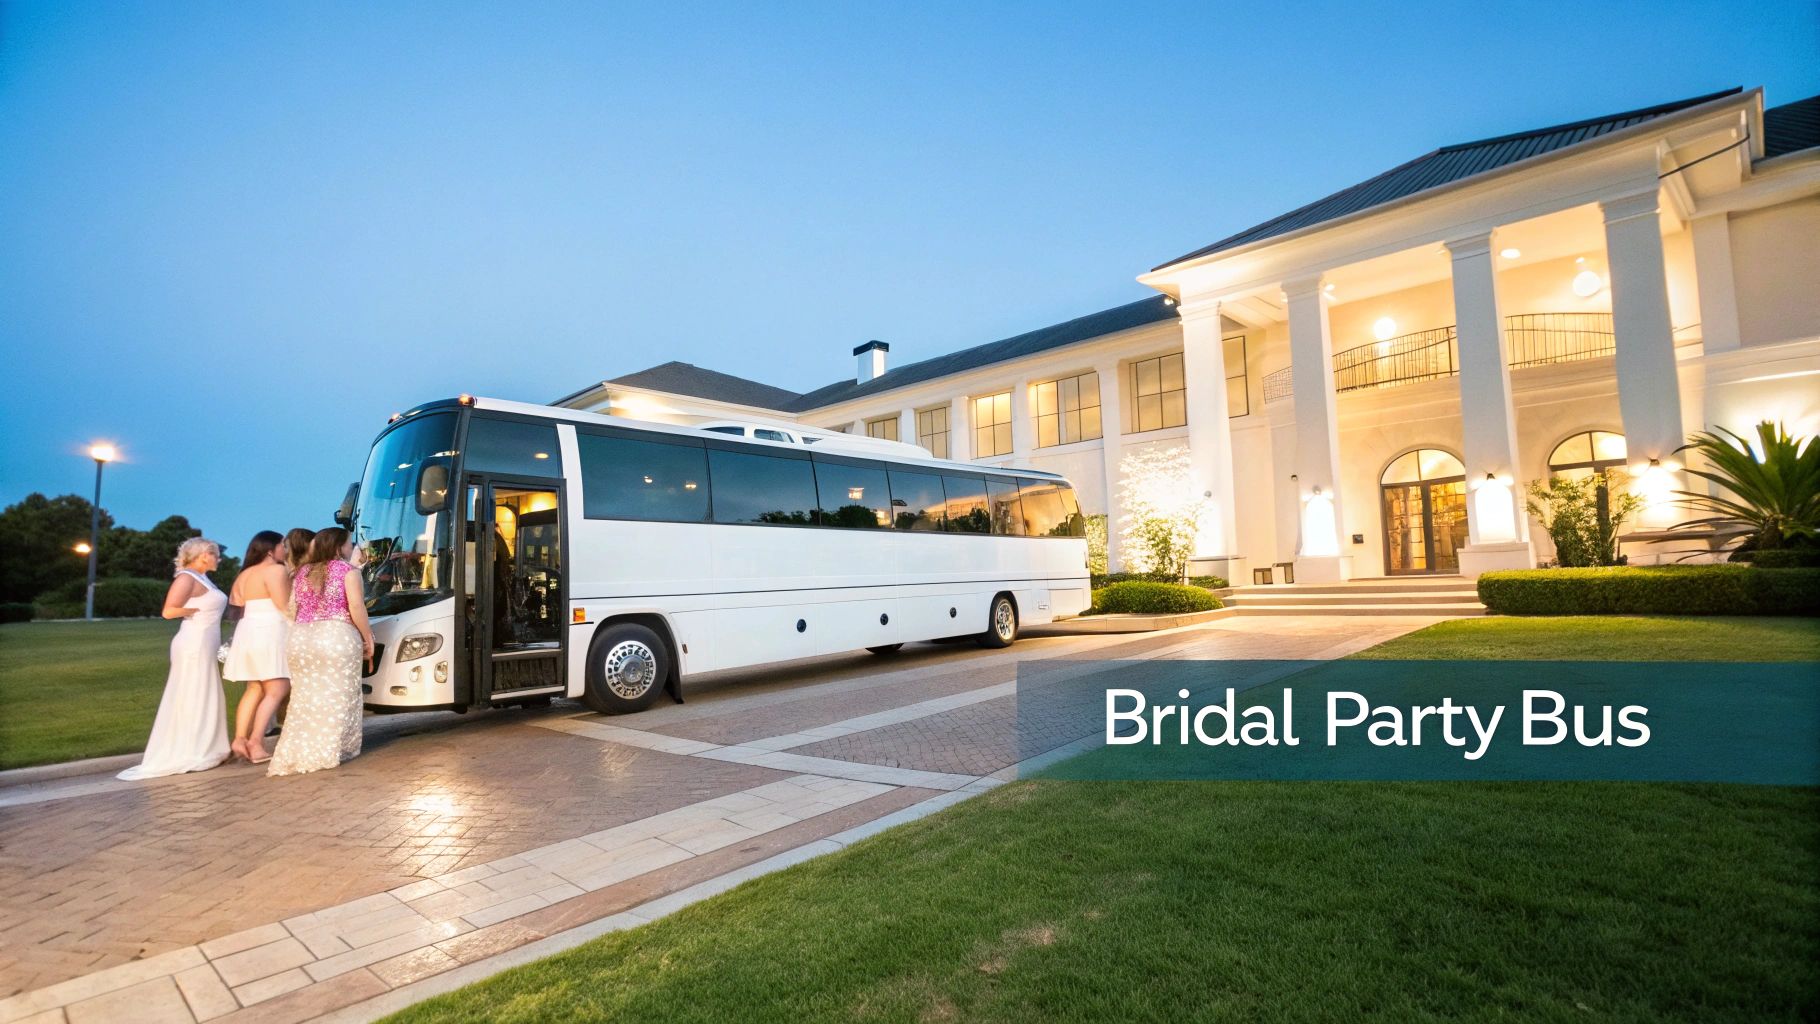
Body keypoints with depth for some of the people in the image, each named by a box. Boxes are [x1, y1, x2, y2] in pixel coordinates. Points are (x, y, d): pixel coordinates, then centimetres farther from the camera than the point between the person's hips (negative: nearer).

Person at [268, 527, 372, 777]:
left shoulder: (302, 572, 16)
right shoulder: (347, 570, -2)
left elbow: (292, 609, 17)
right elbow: (356, 608, -10)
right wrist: (368, 638, -3)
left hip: (300, 641, 6)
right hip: (336, 638, -6)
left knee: (305, 699, 11)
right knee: (336, 698, 0)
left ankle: (294, 755, 10)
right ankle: (328, 752, -1)